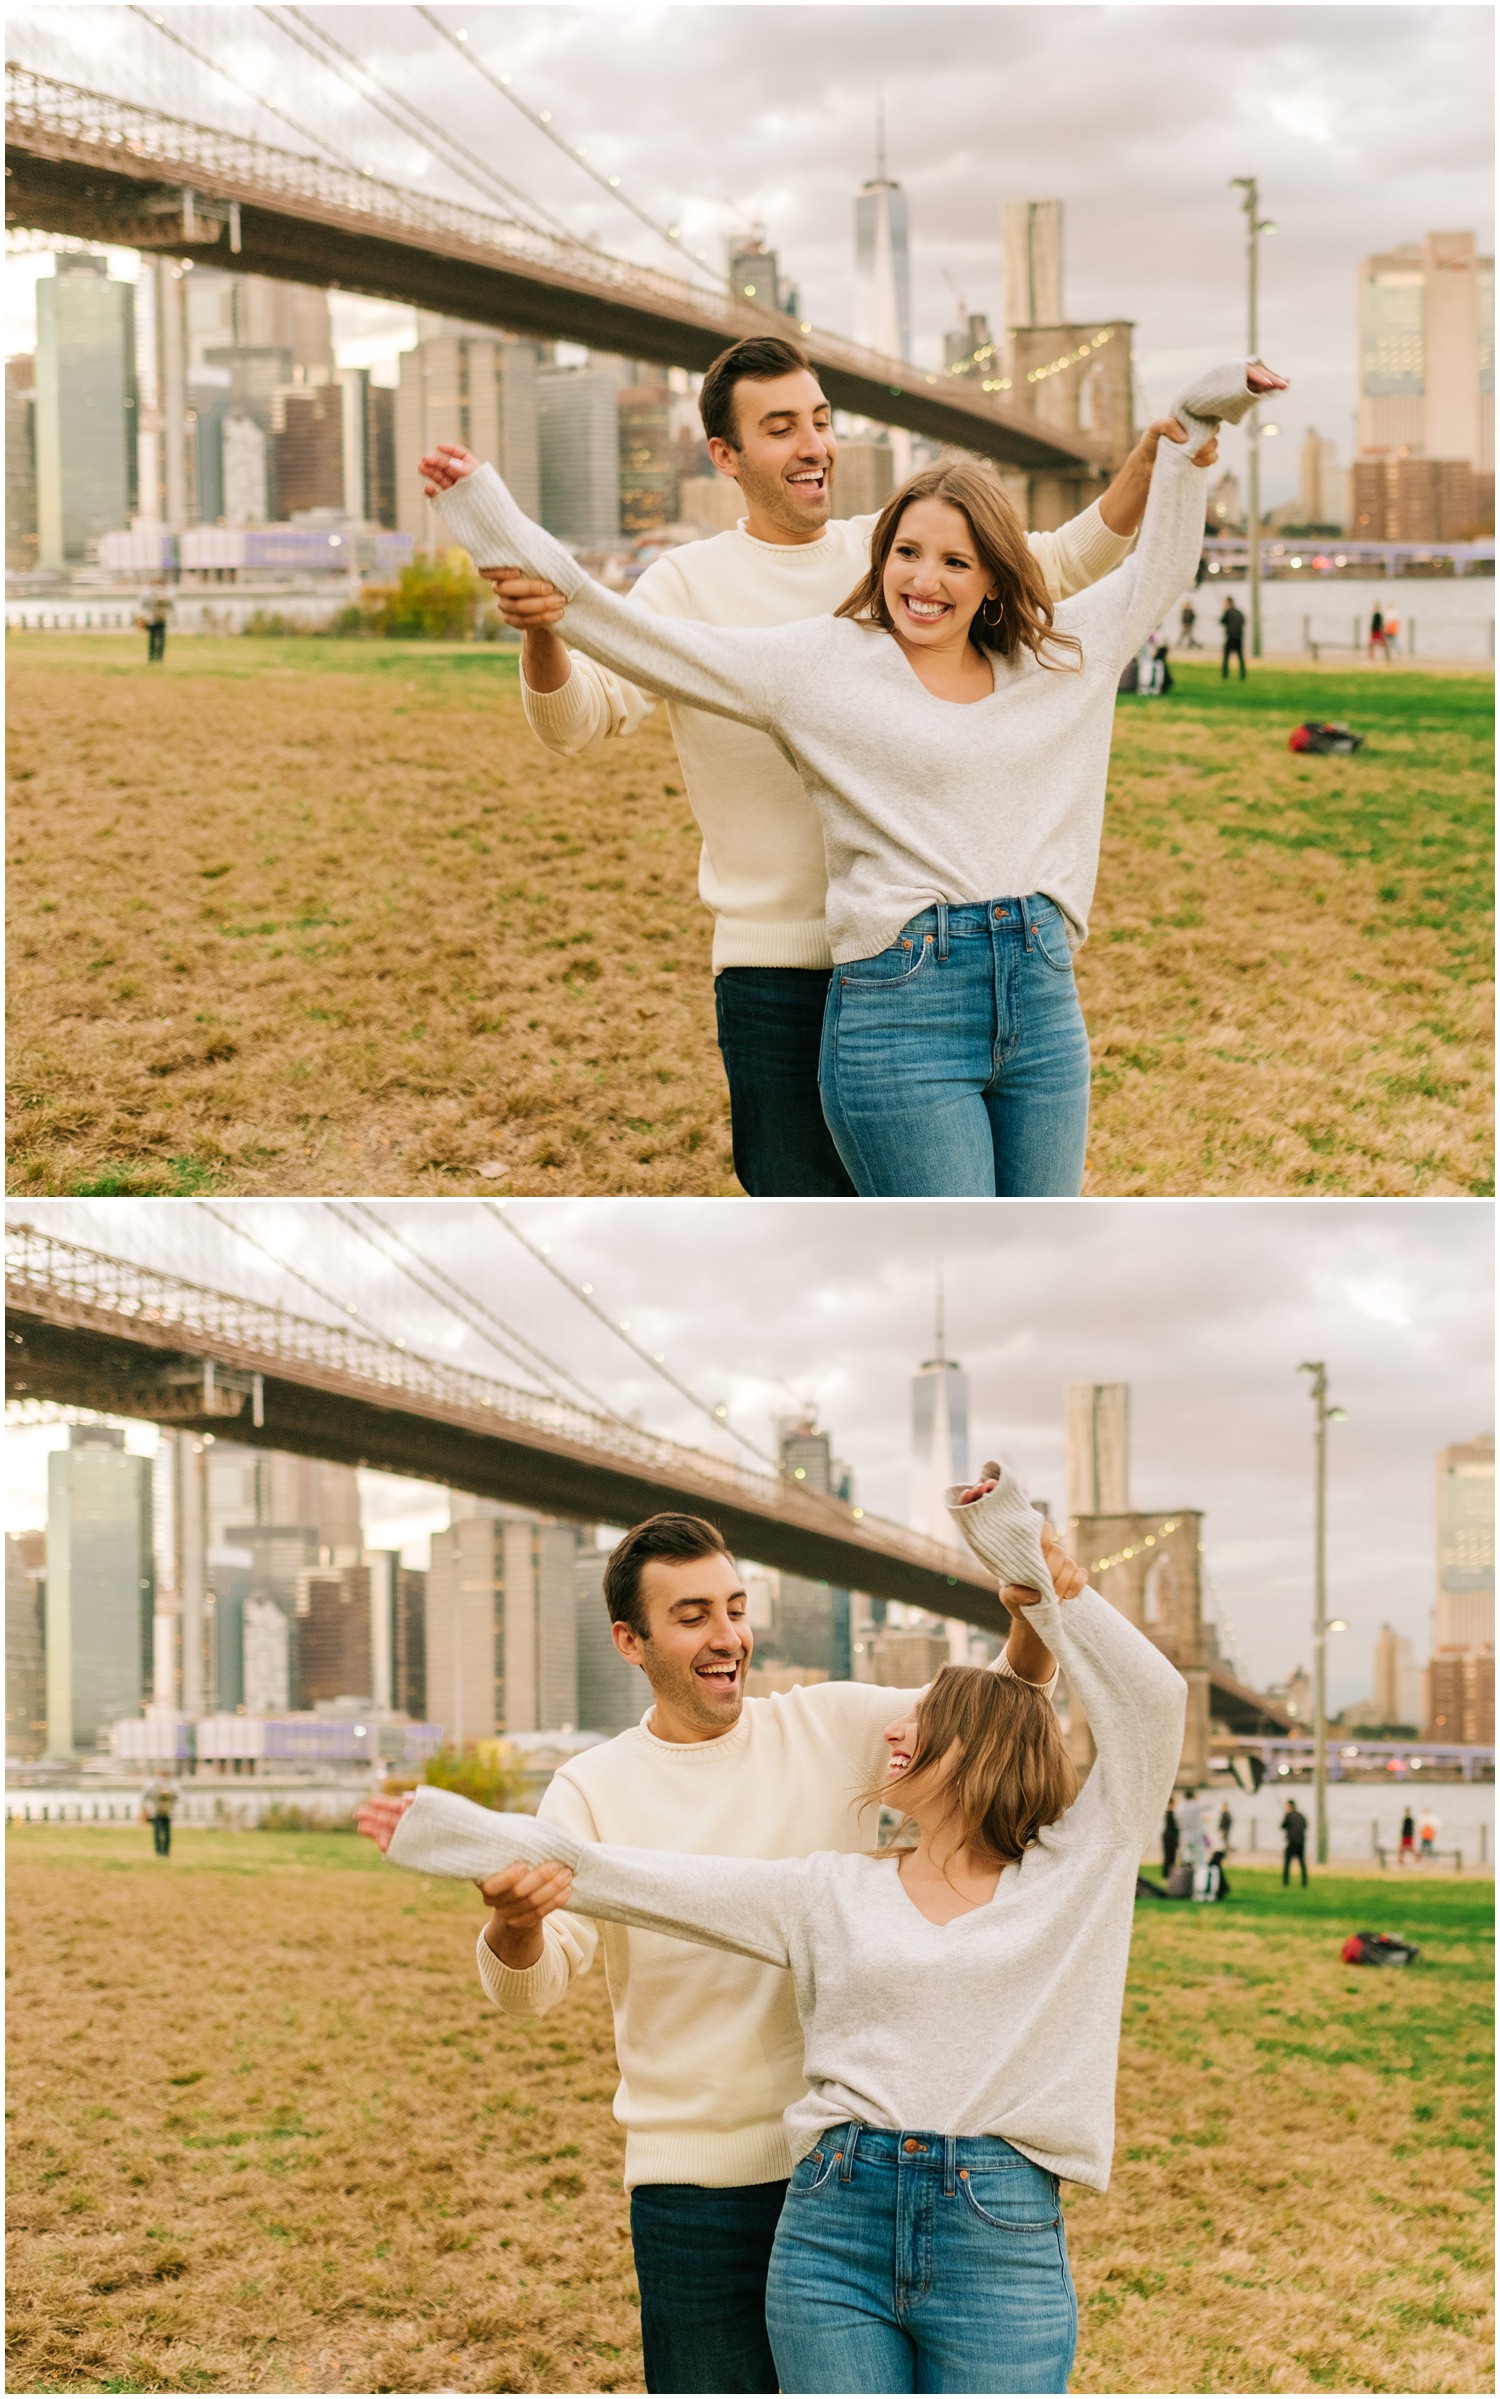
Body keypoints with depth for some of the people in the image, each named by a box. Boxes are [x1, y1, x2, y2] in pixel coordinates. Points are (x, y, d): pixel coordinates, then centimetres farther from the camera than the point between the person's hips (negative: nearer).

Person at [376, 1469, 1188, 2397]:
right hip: (834, 2228, 2)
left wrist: (1046, 1579, 0)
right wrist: (482, 1840, 0)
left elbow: (1151, 1702, 1)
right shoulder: (831, 1892, 14)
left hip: (1003, 2246, -2)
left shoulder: (1071, 1879, 8)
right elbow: (646, 1880, 7)